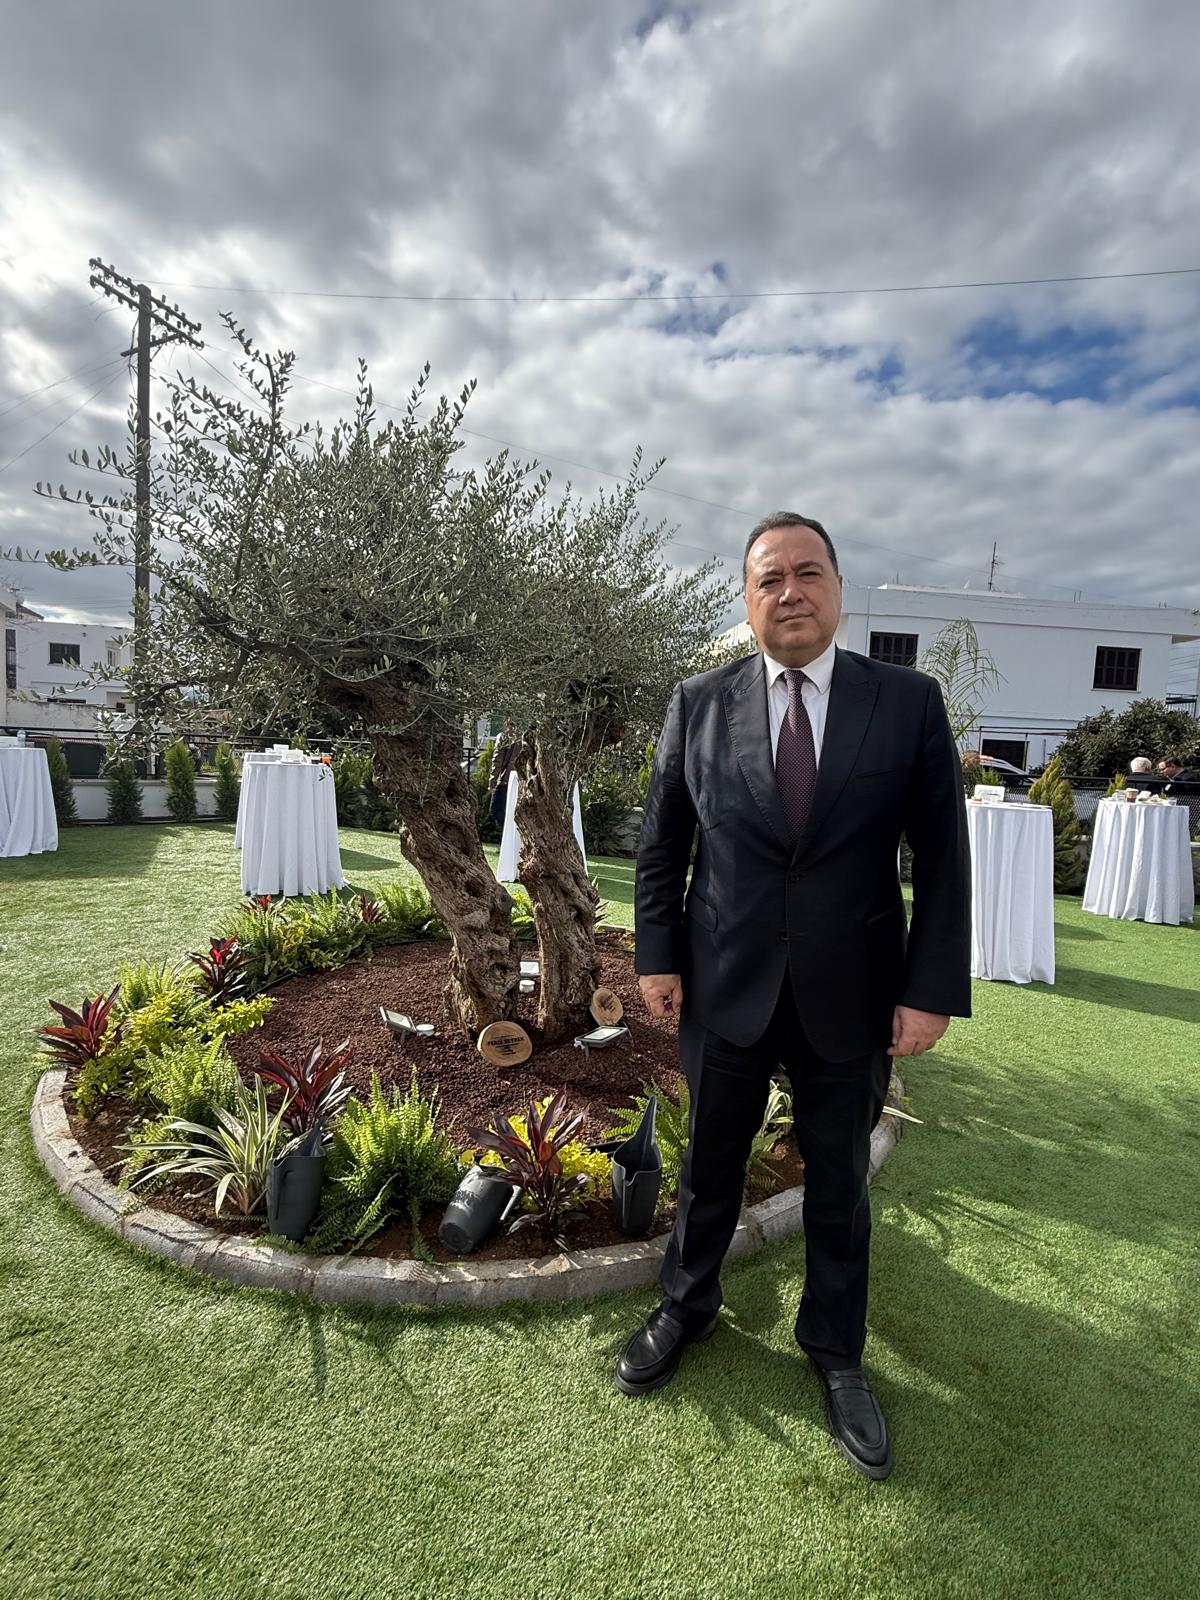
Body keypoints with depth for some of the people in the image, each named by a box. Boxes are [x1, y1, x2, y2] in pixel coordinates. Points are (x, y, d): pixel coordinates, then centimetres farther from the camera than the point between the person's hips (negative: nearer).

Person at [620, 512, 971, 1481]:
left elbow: (943, 857, -3)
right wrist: (657, 955, -1)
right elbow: (661, 841, 3)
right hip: (725, 990, 1)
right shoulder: (700, 703, -2)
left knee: (839, 1181, 18)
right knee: (710, 1166, 19)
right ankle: (688, 1309, 46)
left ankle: (836, 1352, 43)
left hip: (851, 1000, 0)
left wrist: (933, 990, -7)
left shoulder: (910, 703, -4)